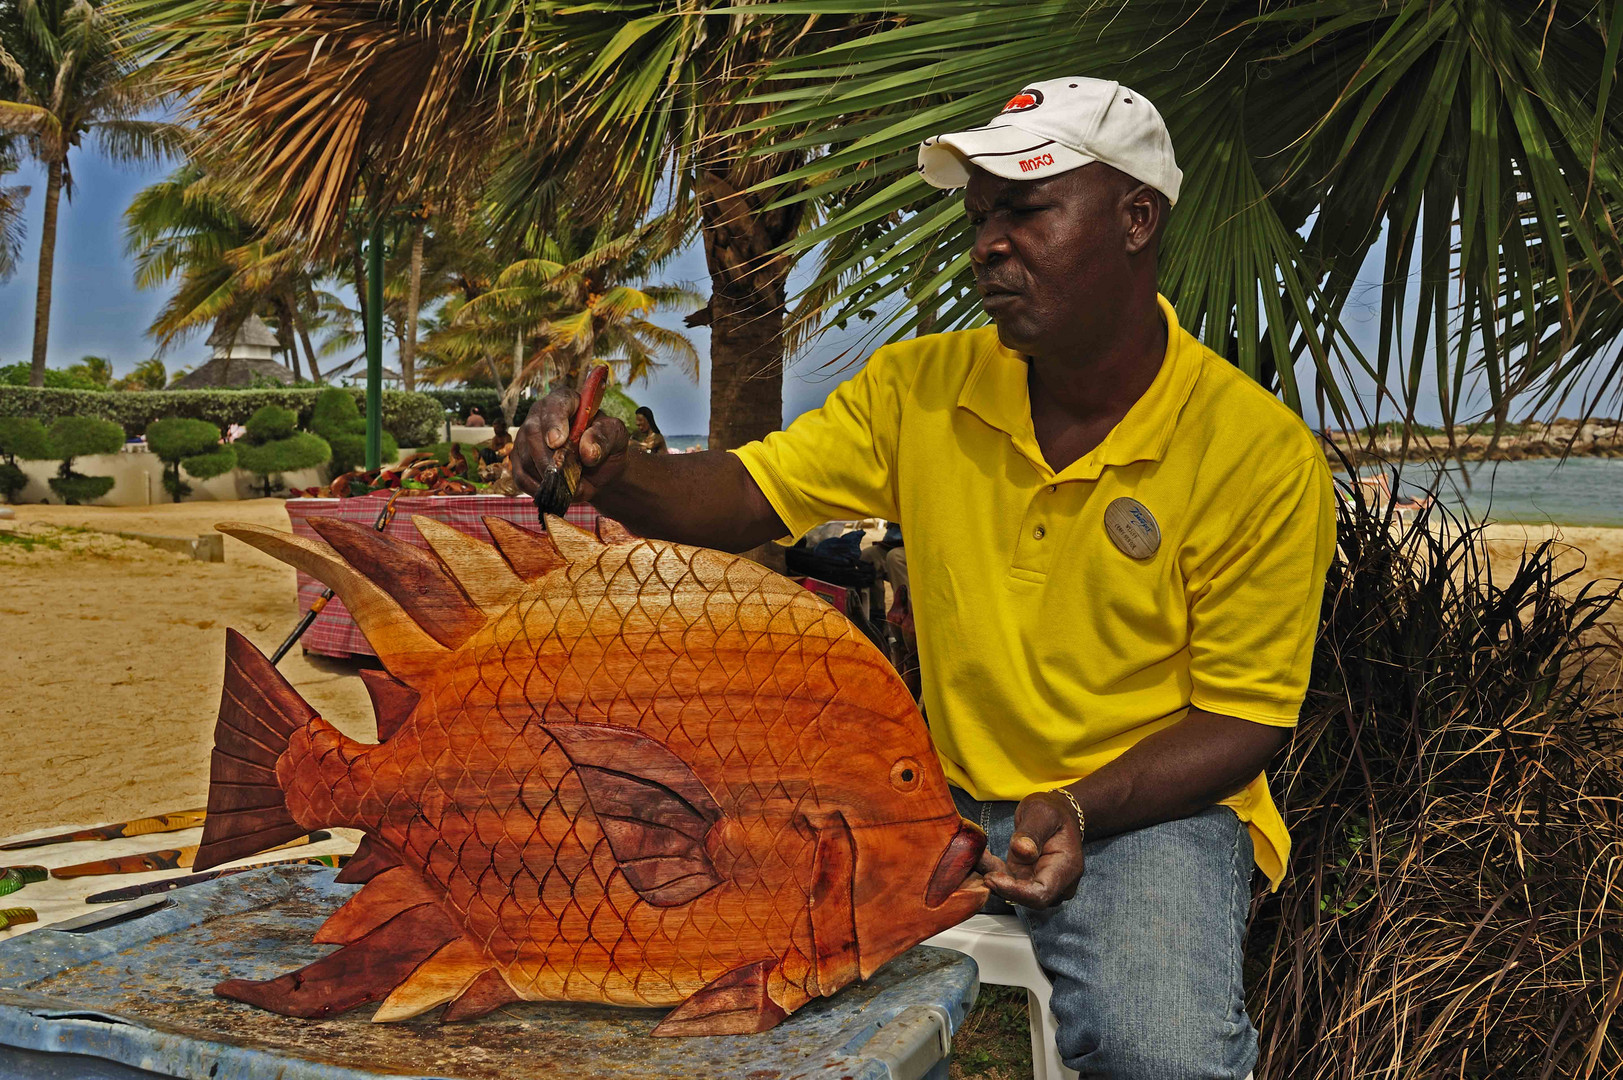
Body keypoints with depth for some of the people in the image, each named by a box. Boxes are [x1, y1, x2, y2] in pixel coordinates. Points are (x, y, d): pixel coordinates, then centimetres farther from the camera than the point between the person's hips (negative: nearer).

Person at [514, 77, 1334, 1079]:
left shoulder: (1262, 456, -13)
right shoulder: (923, 387, -1)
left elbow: (1246, 719, -9)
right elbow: (744, 496, -2)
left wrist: (1078, 809, -24)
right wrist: (611, 471, -23)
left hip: (1151, 808, -2)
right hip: (954, 798, 3)